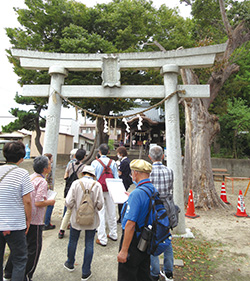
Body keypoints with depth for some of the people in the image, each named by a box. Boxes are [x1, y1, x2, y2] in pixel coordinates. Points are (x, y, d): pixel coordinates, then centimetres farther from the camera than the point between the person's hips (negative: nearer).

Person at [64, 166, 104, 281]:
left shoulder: (76, 183, -12)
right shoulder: (97, 185, -12)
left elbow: (68, 202, -13)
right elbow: (100, 204, -11)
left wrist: (74, 207, 9)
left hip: (76, 218, 1)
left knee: (73, 241, 22)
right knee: (89, 244, 13)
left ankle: (70, 264, 44)